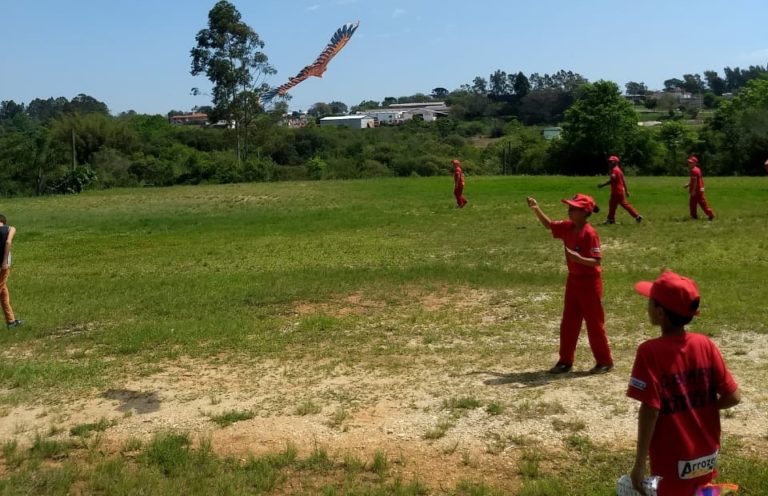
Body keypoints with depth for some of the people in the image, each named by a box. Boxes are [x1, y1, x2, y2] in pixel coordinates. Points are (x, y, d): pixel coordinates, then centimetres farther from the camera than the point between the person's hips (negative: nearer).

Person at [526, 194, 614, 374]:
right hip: (573, 280, 8)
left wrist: (580, 259, -39)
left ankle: (605, 361, 18)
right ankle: (565, 361, 21)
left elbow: (596, 261, -22)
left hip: (589, 282, -8)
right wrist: (536, 209, 3)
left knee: (594, 323, 3)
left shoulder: (590, 233, -21)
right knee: (568, 323, 12)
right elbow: (548, 225, 15)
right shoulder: (567, 227, 1)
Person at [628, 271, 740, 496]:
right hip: (707, 457, 5)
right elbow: (733, 397, -5)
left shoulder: (650, 352, -20)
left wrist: (640, 463, -14)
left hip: (673, 462, -5)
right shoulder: (705, 344, -6)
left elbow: (650, 410, -21)